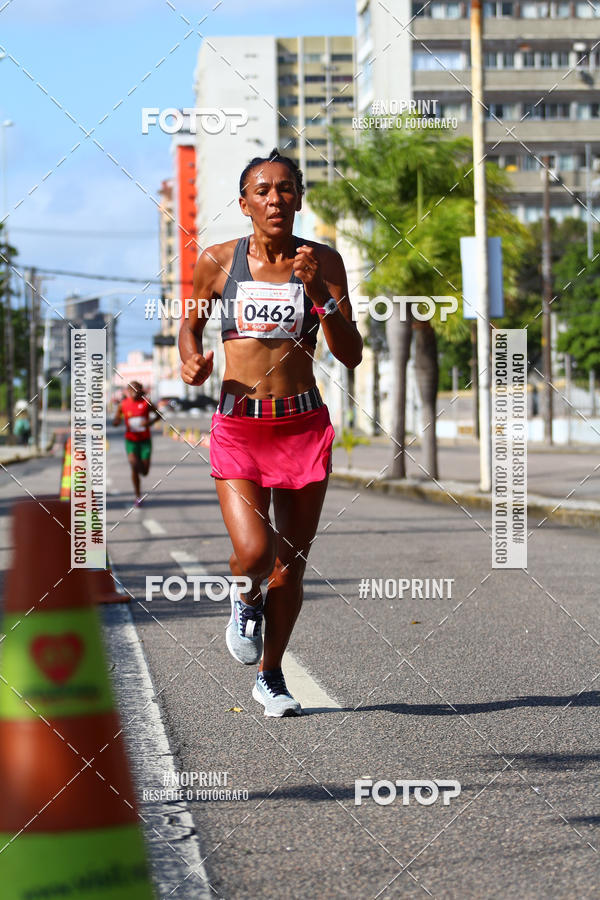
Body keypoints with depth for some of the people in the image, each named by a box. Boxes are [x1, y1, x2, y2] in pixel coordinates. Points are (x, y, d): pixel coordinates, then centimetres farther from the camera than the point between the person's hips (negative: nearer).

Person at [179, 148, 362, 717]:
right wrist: (191, 361, -3)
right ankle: (247, 599, 19)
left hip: (304, 425, 1)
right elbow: (191, 322, 18)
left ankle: (270, 676, 29)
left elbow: (351, 356, -4)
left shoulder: (322, 262, 1)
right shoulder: (218, 261, 1)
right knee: (254, 552, -19)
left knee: (291, 566, 6)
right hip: (238, 427, -1)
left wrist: (318, 292, -16)